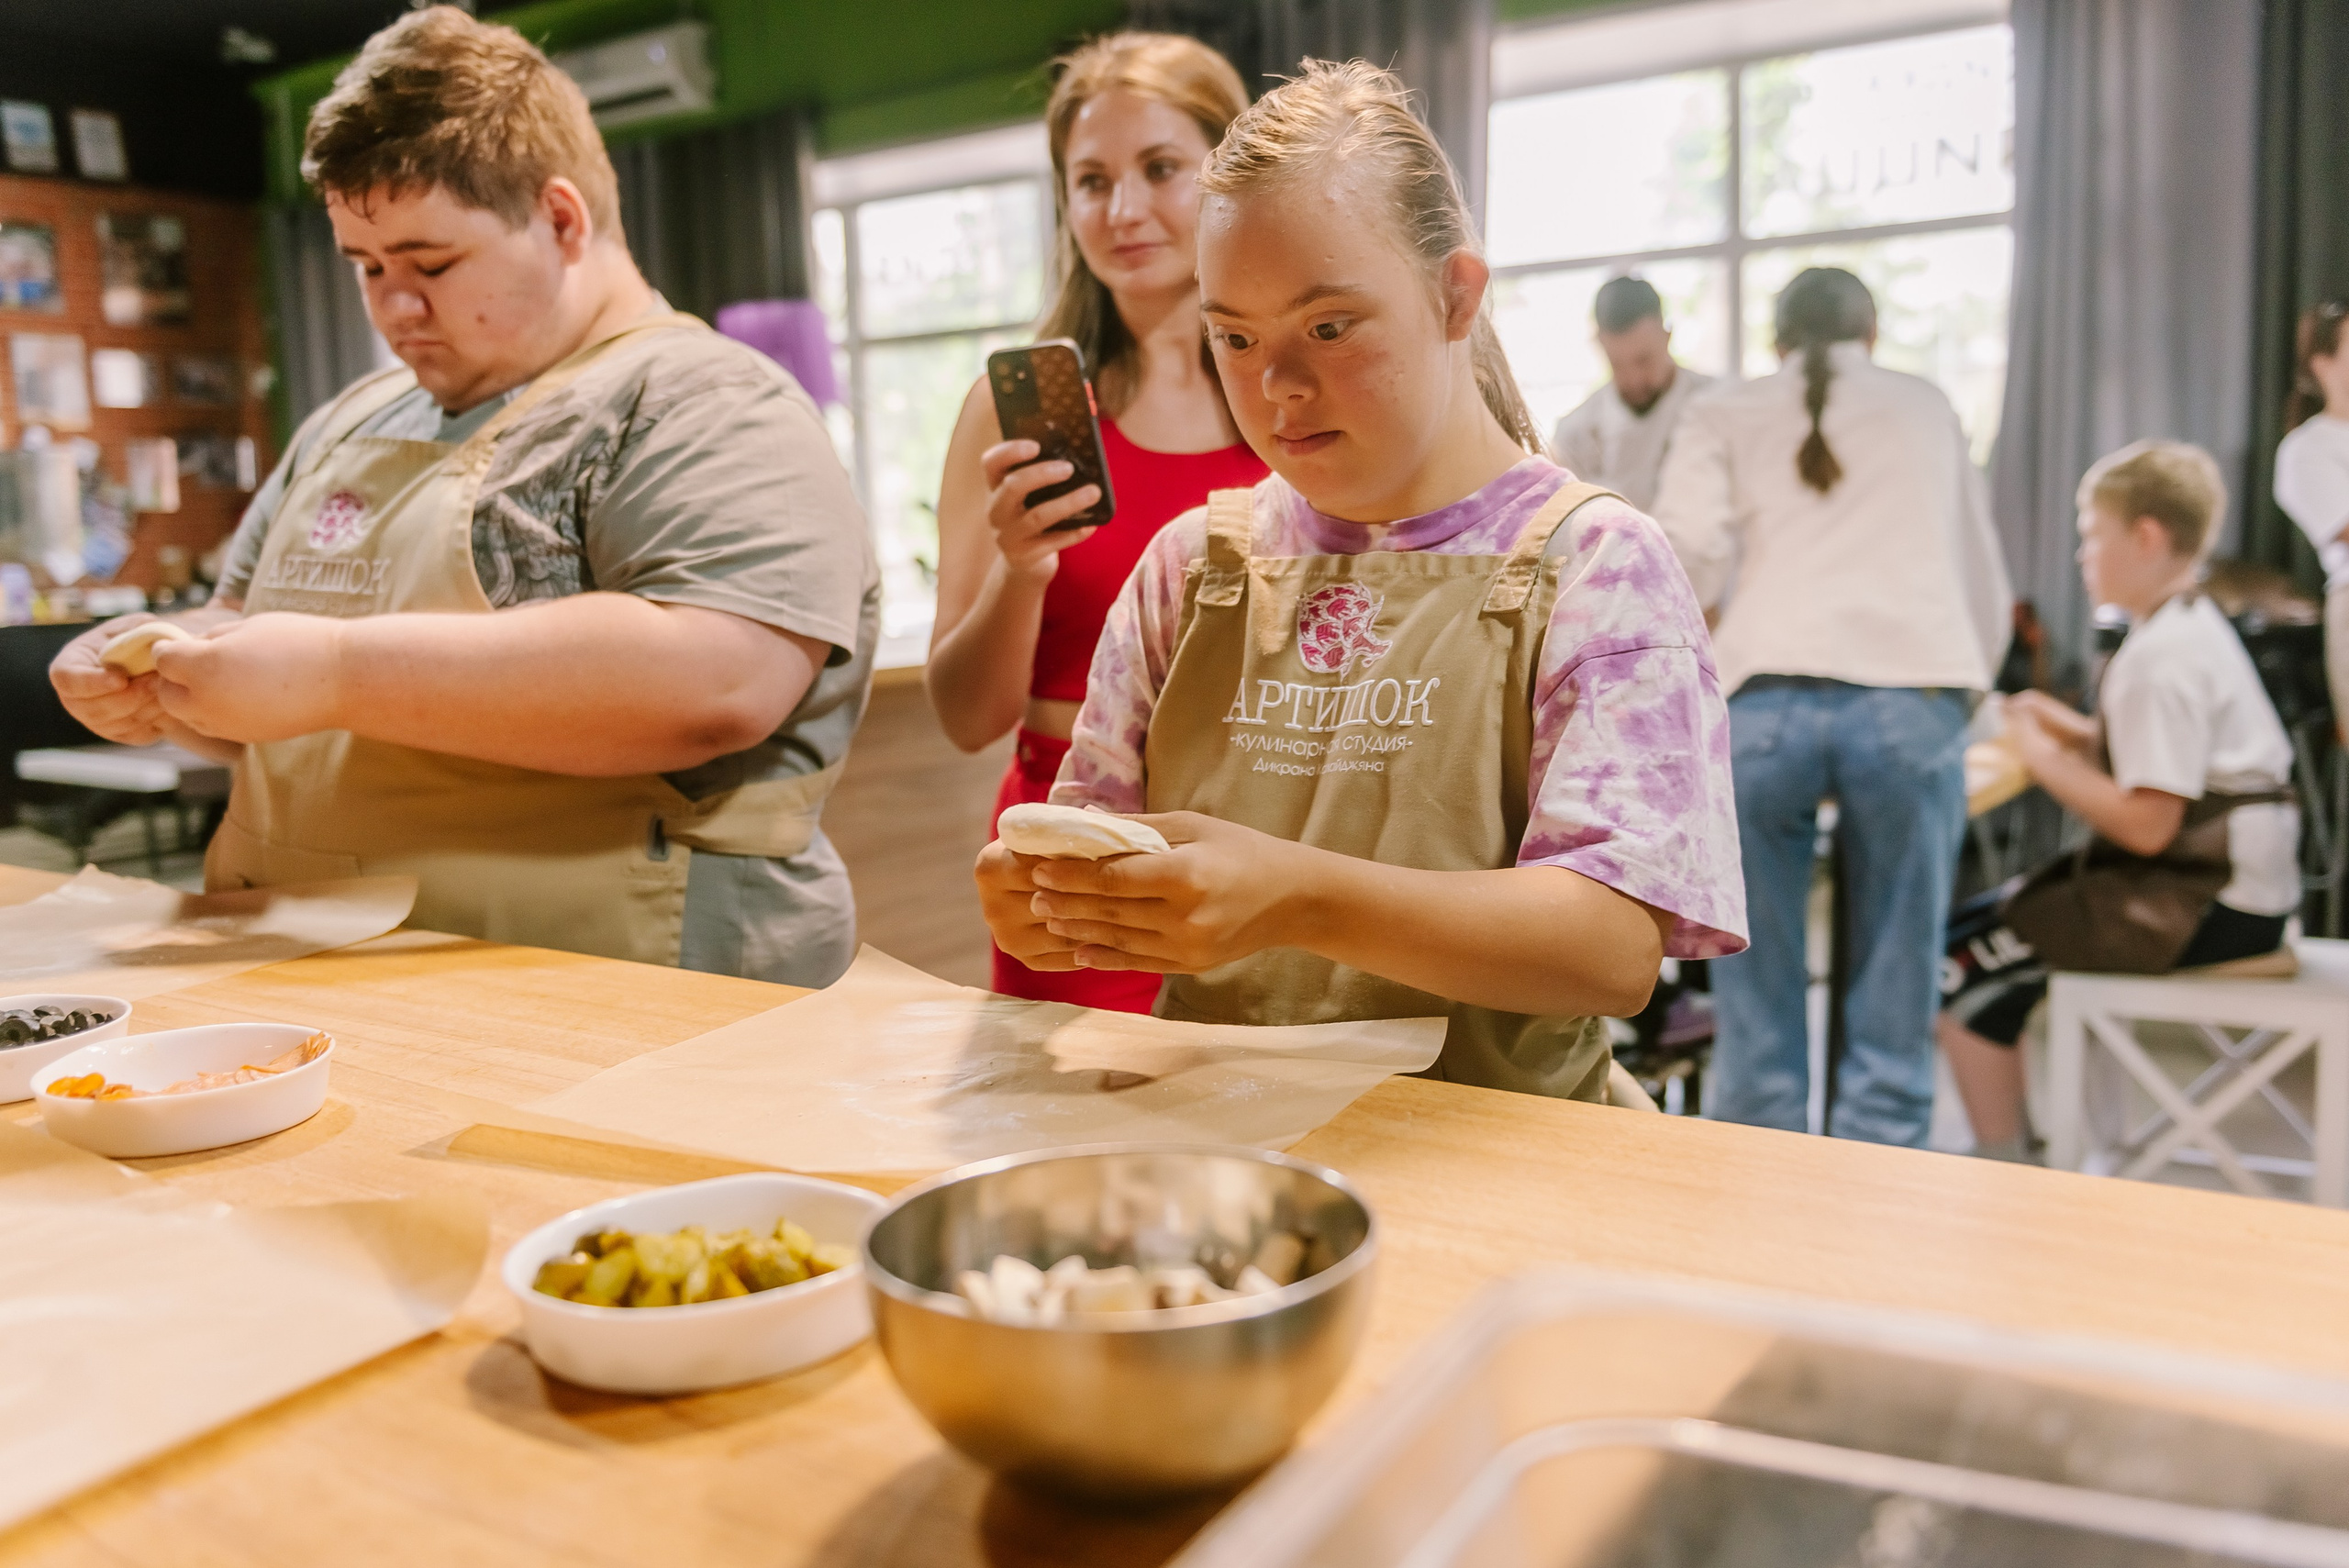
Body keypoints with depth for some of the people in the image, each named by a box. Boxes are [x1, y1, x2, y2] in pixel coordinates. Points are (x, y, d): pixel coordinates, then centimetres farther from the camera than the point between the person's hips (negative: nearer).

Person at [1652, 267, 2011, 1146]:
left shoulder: (1726, 414, 21)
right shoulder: (1927, 408, 28)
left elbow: (1687, 552, 1)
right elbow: (1988, 589, 30)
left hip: (1767, 701, -1)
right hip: (1914, 701, 1)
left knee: (1759, 1024, 7)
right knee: (1891, 1028, 6)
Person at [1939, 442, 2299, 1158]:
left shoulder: (2163, 656, -19)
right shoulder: (2195, 625, 13)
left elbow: (2147, 825, -23)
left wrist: (2045, 759, -12)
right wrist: (2081, 735, 11)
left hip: (2204, 903, -10)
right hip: (2231, 881, 10)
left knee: (1959, 971, -12)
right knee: (1983, 916, 14)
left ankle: (2001, 1175, -2)